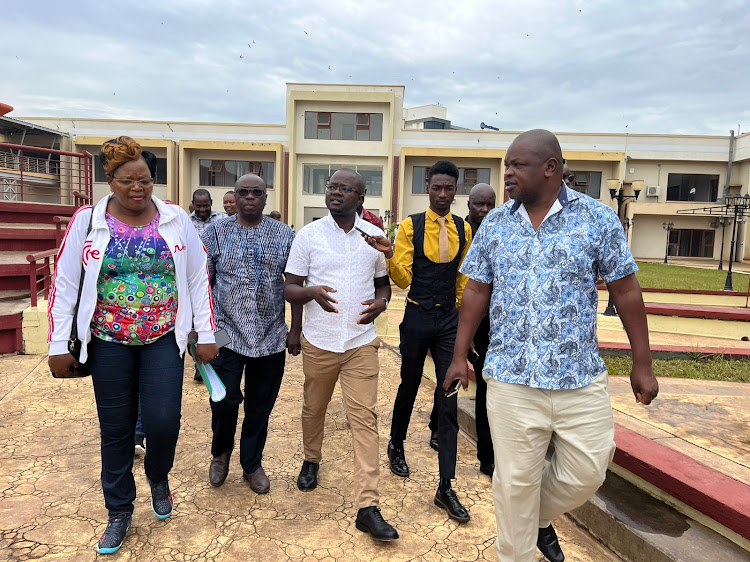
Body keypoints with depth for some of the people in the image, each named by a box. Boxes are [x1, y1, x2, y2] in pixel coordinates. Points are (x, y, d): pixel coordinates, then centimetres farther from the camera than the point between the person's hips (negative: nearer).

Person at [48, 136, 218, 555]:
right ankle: (120, 512, 30)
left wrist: (207, 335, -2)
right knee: (116, 430, 9)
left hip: (164, 339, 0)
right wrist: (59, 345, -2)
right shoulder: (87, 221, -2)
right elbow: (64, 284, 0)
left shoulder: (177, 220, -2)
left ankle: (159, 476, 29)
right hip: (109, 342, 1)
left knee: (164, 421, -7)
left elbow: (199, 279, 0)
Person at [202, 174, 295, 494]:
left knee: (260, 405, 10)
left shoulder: (283, 235, 4)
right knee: (224, 399, -4)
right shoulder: (216, 233, 2)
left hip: (271, 337, 1)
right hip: (226, 333, -1)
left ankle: (252, 464, 32)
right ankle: (221, 452, 28)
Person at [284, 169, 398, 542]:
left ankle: (367, 507, 1)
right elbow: (289, 288, -1)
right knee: (313, 408, 17)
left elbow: (383, 281, 14)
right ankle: (311, 460, 47)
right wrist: (312, 292, -24)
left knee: (364, 418, -4)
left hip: (361, 342, 0)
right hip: (318, 341, 0)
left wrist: (381, 301, -9)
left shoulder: (375, 236, 3)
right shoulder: (308, 235, -2)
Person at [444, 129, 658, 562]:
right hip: (511, 379, 1)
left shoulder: (599, 219, -4)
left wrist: (643, 365, 1)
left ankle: (541, 517, 42)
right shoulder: (495, 224, 3)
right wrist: (460, 356, 6)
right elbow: (477, 291, 7)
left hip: (582, 379, 0)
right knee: (515, 482, 9)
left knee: (586, 473, 10)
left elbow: (626, 292, 0)